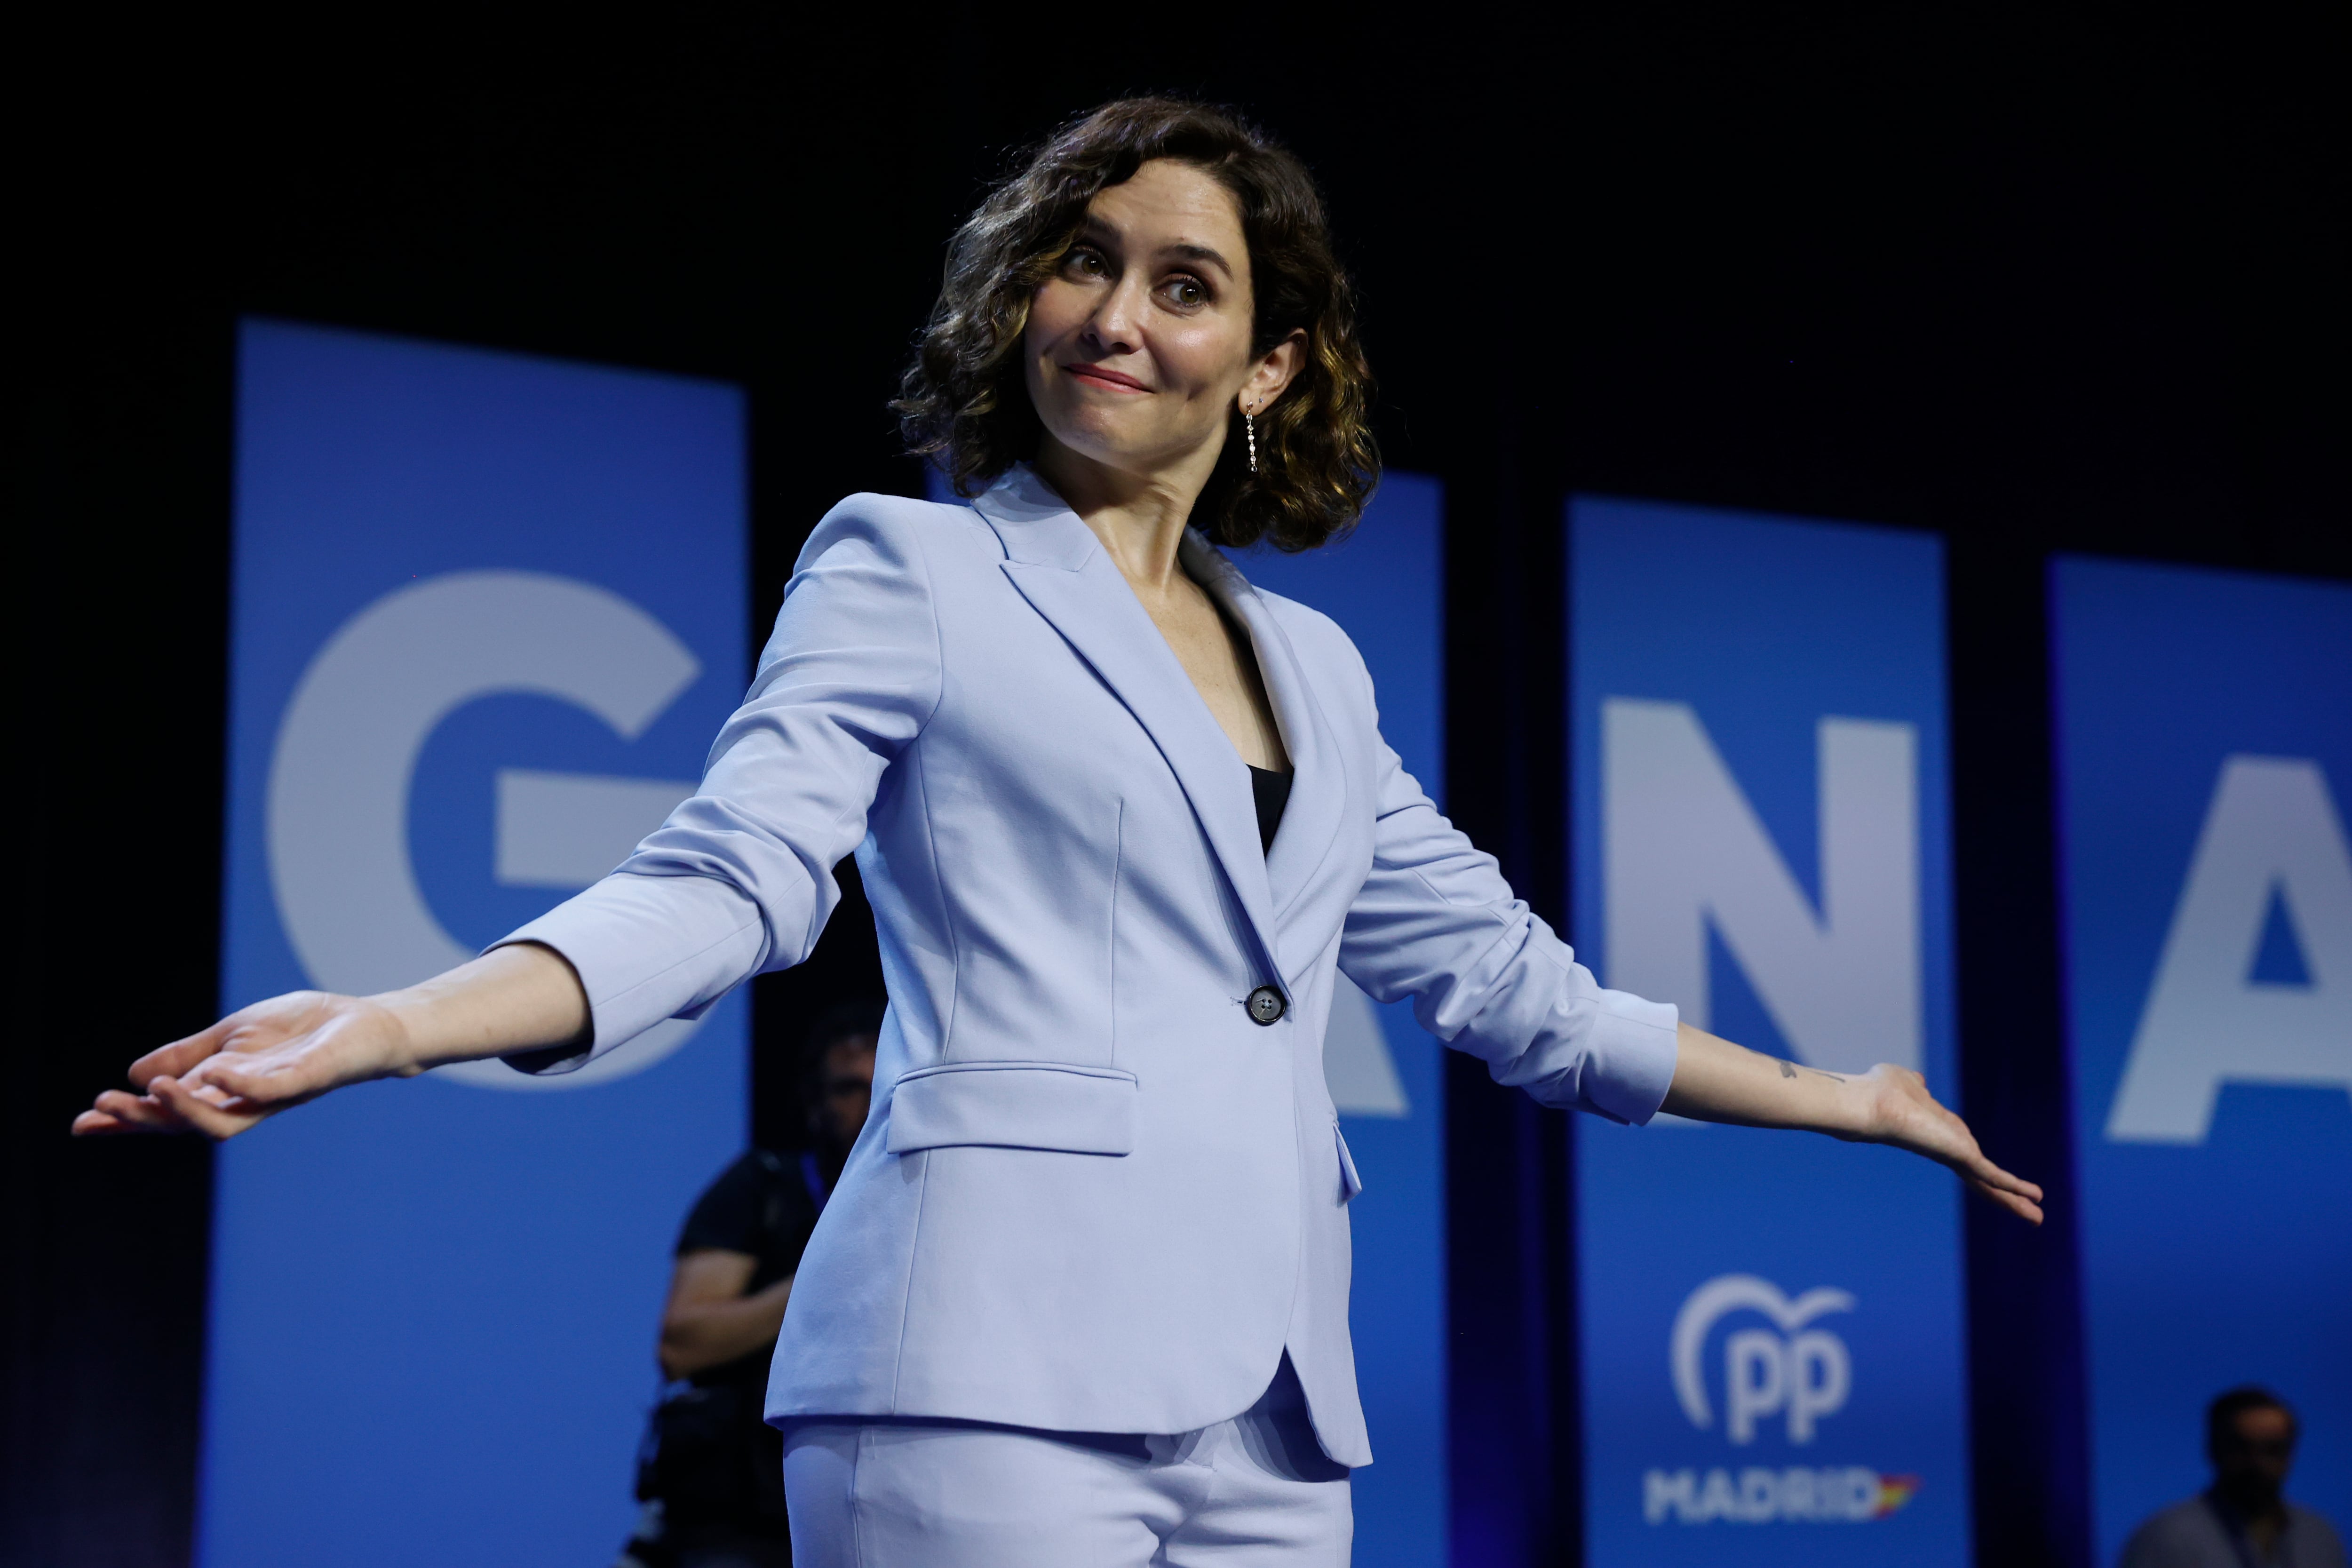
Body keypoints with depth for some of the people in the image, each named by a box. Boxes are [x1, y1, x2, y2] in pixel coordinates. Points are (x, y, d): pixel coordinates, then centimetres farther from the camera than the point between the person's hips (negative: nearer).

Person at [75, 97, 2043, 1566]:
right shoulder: (909, 570, 7)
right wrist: (386, 1023, -21)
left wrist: (1848, 1096, 32)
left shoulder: (1313, 667, 22)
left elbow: (1500, 976, 28)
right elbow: (728, 881, -4)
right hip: (1004, 1364, -6)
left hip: (1268, 1404, 6)